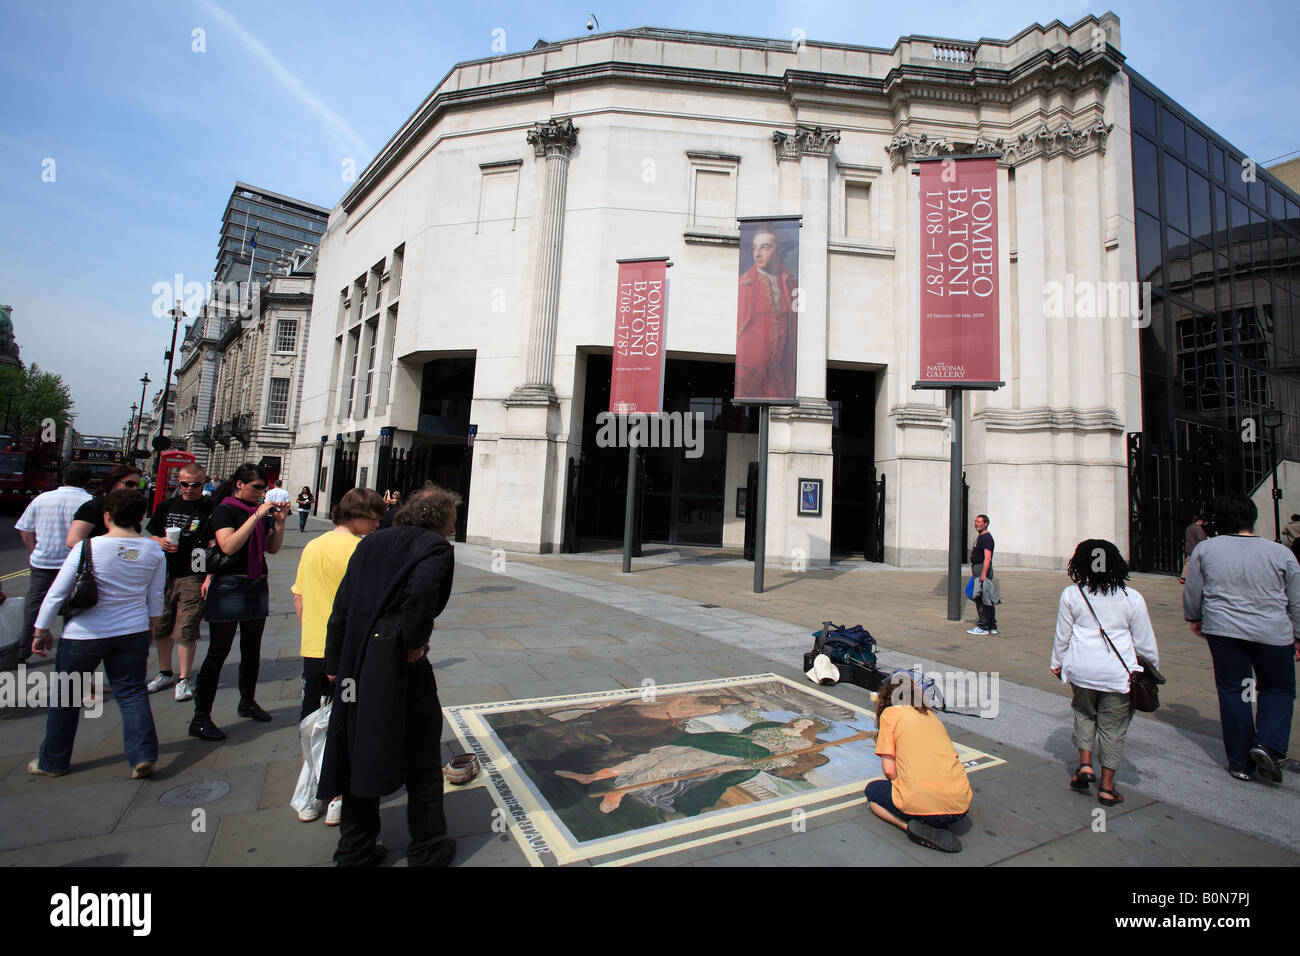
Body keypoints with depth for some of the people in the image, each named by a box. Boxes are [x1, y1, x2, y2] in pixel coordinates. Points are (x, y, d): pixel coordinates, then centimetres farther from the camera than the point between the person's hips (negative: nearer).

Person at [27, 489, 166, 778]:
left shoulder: (87, 547, -14)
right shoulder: (153, 550, -4)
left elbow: (56, 593, -8)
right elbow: (156, 597, 5)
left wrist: (41, 630, 5)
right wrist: (149, 628, 20)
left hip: (85, 634, -2)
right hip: (133, 632, 2)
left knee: (65, 696, 17)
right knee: (132, 692, 8)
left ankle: (53, 762, 31)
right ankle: (143, 756, 2)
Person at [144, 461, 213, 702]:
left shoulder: (210, 509, -5)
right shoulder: (166, 506, 11)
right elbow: (151, 536, 20)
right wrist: (160, 542, -5)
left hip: (193, 578, -5)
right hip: (164, 575, 5)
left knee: (186, 631, -2)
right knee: (161, 627, 14)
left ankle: (184, 679, 10)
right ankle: (165, 673, 31)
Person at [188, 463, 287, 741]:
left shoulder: (261, 510, 9)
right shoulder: (224, 510, -9)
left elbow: (272, 548, 10)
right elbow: (228, 546, -24)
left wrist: (279, 522, -4)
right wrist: (257, 516, -26)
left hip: (257, 586, 6)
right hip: (229, 586, -6)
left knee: (252, 650, 16)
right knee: (218, 653, -2)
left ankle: (248, 702, 31)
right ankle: (200, 718, 8)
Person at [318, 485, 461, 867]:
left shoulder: (371, 543, 13)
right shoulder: (436, 547, -9)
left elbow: (342, 605, 11)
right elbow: (421, 592, -29)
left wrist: (335, 663, 15)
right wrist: (414, 644, -15)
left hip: (357, 665, 7)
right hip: (401, 666, -6)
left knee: (361, 754, 19)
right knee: (422, 761, 11)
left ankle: (356, 850, 33)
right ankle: (427, 849, 25)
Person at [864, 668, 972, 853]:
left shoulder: (890, 713, 1)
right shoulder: (930, 714, 17)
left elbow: (889, 770, -2)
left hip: (921, 807, -5)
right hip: (960, 808, 5)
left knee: (872, 790, 23)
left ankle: (910, 826, -3)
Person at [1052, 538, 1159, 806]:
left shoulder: (1071, 595, -5)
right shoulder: (1132, 598, -4)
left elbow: (1062, 635, 2)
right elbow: (1145, 641, 4)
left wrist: (1057, 663, 17)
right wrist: (1153, 668, 21)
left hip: (1082, 669, 0)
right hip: (1119, 672, 0)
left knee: (1084, 713, 23)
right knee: (1113, 726, 10)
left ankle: (1085, 763, 12)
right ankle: (1106, 786, 17)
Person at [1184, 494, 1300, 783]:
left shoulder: (1205, 548, -1)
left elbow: (1192, 592, 5)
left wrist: (1194, 619, 21)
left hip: (1223, 630, 0)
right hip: (1272, 633, 0)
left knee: (1232, 691, 8)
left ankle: (1240, 762, 15)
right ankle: (1269, 745, 1)